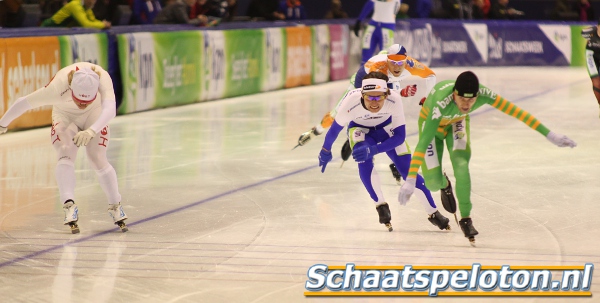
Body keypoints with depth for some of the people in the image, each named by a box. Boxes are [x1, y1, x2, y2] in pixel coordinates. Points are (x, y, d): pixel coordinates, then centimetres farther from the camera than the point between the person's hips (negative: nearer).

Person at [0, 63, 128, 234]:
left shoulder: (102, 78, -38)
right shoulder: (58, 87, -39)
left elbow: (110, 109, -48)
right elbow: (25, 103, -26)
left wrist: (91, 131, -64)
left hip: (94, 115, 1)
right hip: (65, 117, -1)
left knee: (98, 160, -11)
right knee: (65, 157, -23)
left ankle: (115, 207, 5)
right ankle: (69, 207, -31)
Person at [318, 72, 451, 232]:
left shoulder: (394, 99, -37)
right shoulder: (351, 102, -38)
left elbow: (400, 136, -29)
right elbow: (335, 127, -18)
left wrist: (373, 150, -41)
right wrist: (326, 151, -3)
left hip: (386, 127, 1)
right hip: (359, 128, -1)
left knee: (407, 168, -6)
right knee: (364, 162, -29)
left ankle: (433, 213, 11)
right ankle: (381, 205, -10)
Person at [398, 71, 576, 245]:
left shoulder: (482, 94, -34)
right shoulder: (441, 103, -45)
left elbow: (515, 111, -29)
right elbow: (424, 141, -47)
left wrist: (549, 134, -28)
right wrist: (410, 180, -51)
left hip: (457, 122, 2)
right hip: (432, 123, -2)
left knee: (461, 166, -21)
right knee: (433, 183, -8)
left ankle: (466, 218, -3)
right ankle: (445, 184, 30)